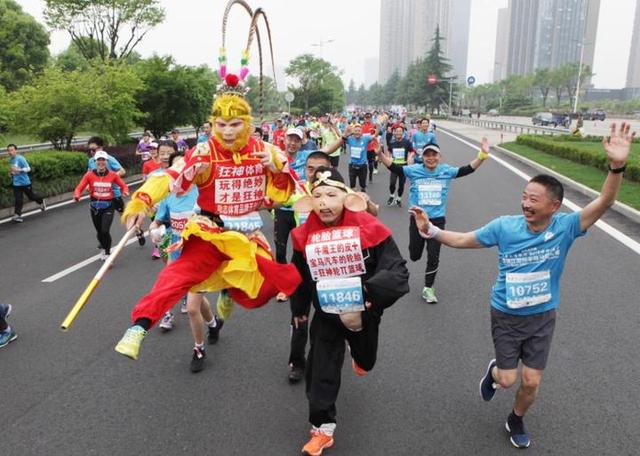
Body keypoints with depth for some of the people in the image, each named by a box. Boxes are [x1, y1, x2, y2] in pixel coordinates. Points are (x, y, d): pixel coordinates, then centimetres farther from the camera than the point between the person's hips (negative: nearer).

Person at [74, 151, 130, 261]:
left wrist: (125, 191, -18)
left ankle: (107, 253, 8)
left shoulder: (112, 175, -4)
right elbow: (79, 188, -7)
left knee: (105, 231, -15)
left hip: (108, 206, -2)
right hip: (95, 206, 2)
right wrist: (77, 195, -28)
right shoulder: (89, 175, -4)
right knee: (99, 231, 14)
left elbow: (123, 186, 4)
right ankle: (104, 249, 43)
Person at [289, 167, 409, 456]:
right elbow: (299, 276, 4)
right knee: (321, 370, 3)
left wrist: (372, 292, -39)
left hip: (364, 312, 0)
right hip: (326, 315, 1)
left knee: (365, 360, 27)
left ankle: (360, 357, 66)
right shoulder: (305, 235, -14)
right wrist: (299, 307, 15)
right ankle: (322, 428, 22)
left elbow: (397, 271, -23)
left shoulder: (368, 228, -23)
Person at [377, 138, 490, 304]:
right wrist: (380, 154, -29)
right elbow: (393, 167, -14)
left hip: (437, 220, 0)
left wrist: (482, 155, -18)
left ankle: (428, 289, 21)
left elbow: (467, 169, -6)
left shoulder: (446, 171, -3)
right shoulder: (414, 170, -7)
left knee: (433, 257, 3)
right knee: (414, 256, 15)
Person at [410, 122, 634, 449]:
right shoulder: (505, 226, -18)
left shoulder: (565, 226, -18)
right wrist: (431, 231, -20)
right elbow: (461, 240, -8)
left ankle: (516, 421, 43)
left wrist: (617, 166, -46)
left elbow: (604, 203, -30)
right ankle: (493, 371, 46)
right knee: (507, 380, 7)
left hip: (543, 317, 1)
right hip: (506, 316, -1)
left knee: (531, 382, 11)